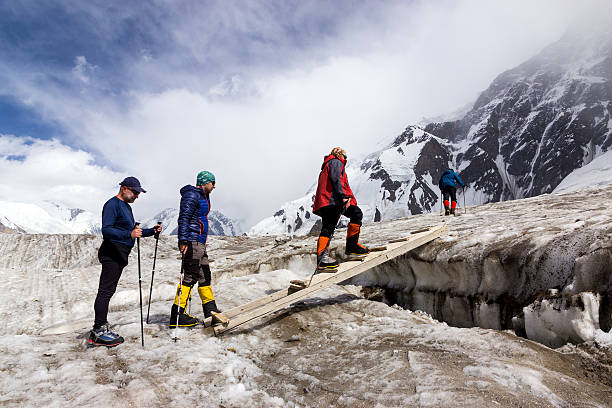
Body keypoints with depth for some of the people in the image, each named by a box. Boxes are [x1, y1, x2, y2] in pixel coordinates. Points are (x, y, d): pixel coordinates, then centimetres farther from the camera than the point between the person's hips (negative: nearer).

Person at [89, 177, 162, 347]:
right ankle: (99, 331, -5)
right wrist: (129, 234, -32)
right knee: (106, 291, -8)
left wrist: (151, 231, 14)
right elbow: (106, 230, -20)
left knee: (108, 291, 11)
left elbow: (133, 231, 27)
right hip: (112, 254, -10)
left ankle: (99, 329, 17)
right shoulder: (112, 204, -9)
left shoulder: (126, 206, 22)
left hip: (120, 255, 10)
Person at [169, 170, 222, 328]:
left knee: (204, 275, 13)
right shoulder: (192, 195, -10)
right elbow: (183, 218, -19)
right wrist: (183, 241, -26)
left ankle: (210, 309, 22)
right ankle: (177, 316, -5)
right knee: (189, 277, -9)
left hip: (200, 243, 10)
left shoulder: (203, 196, 21)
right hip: (192, 242, -10)